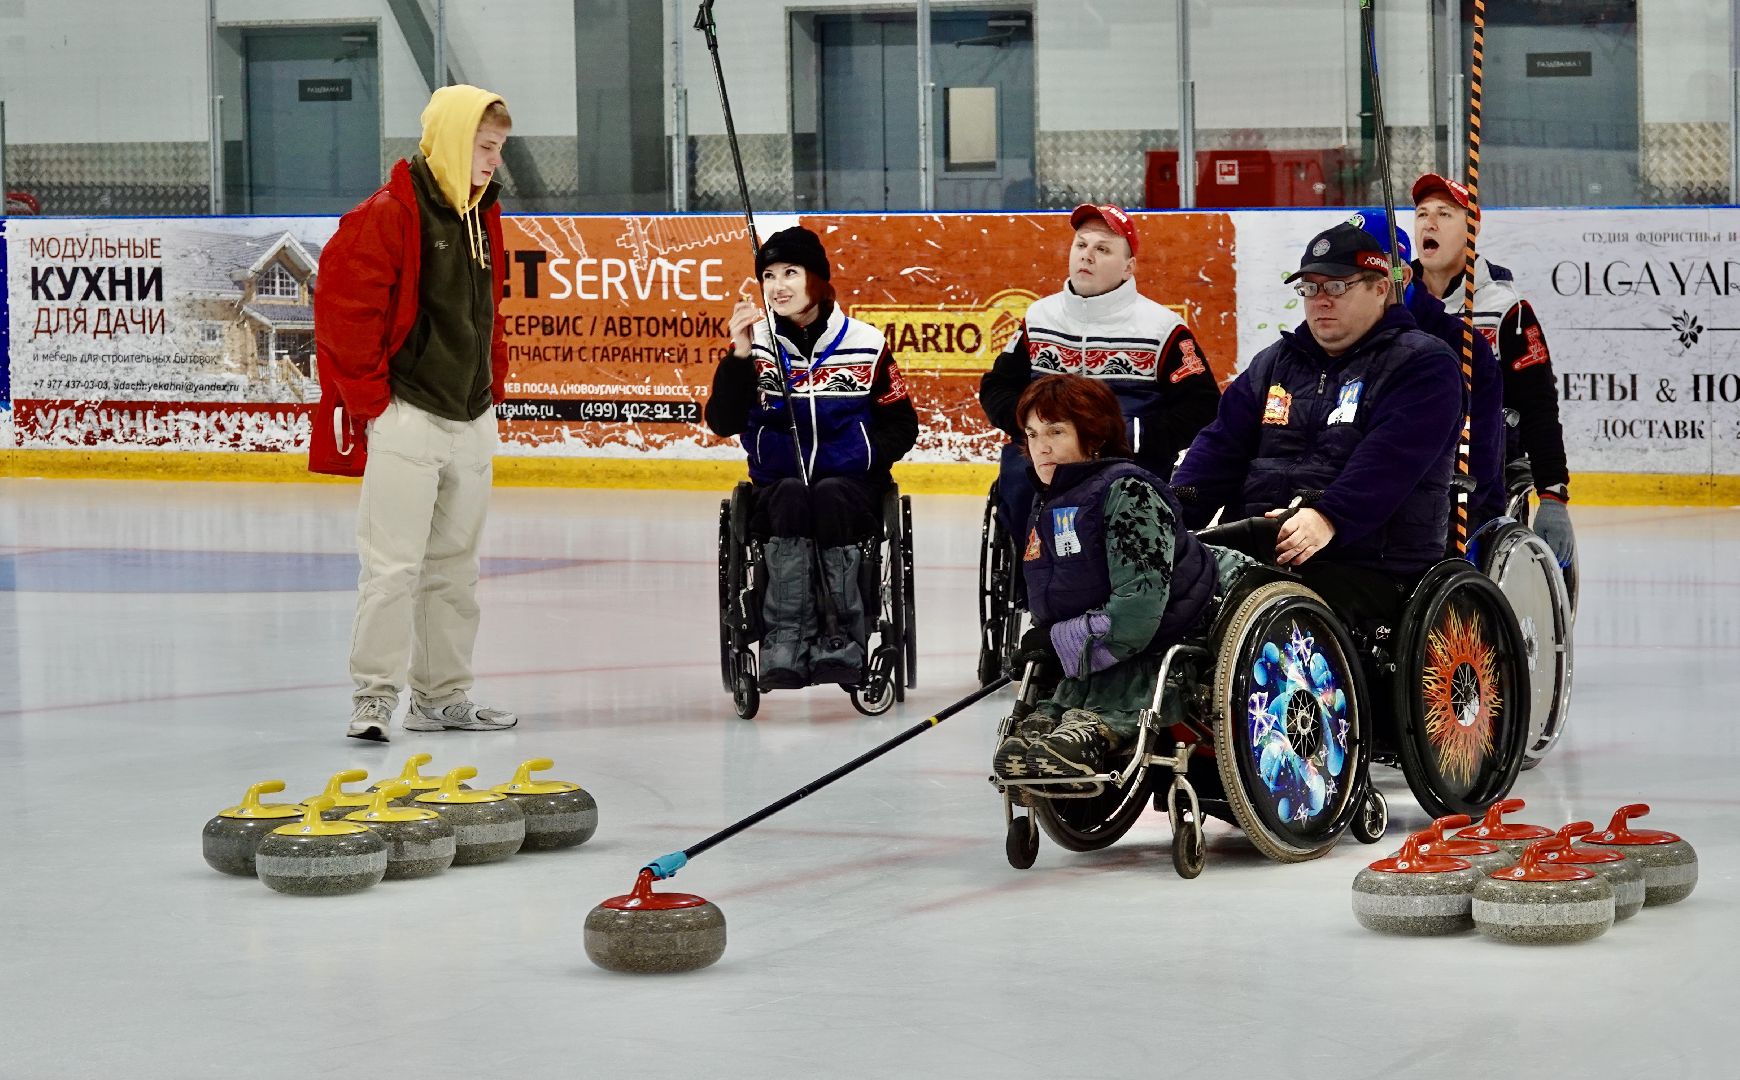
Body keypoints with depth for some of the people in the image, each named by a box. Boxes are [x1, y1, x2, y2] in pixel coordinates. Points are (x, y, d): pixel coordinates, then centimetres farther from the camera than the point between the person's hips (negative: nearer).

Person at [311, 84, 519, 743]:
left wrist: (491, 385, 17)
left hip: (472, 421, 8)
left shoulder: (484, 215, 12)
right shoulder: (388, 216, -14)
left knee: (455, 567, 13)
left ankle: (442, 695, 20)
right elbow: (343, 308, -16)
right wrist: (369, 397, -12)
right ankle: (374, 696, -4)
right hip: (406, 418, -8)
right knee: (393, 565, -9)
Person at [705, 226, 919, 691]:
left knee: (831, 499, -35)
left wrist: (865, 456, -12)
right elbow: (723, 422, -7)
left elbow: (901, 423, 6)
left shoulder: (866, 345, 2)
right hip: (778, 482, 1)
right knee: (791, 499, -34)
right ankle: (785, 641, -37)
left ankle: (844, 639, -30)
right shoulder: (756, 345, 3)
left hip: (850, 482, -1)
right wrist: (741, 356, -18)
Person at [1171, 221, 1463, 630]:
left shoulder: (1423, 366, 1)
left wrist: (1328, 518, -32)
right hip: (1257, 561, 6)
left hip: (1370, 572, -6)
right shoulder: (1274, 363, 23)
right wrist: (1173, 512, -6)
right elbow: (1222, 445, 14)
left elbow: (1388, 462, -15)